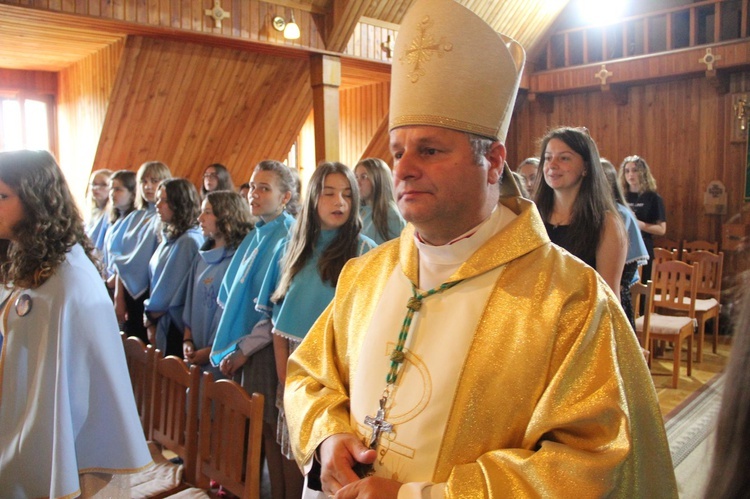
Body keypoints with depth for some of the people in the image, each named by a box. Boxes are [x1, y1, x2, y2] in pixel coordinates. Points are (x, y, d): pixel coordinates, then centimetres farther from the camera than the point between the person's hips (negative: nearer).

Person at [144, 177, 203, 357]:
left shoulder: (189, 240, -17)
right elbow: (154, 280, 12)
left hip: (174, 327, -8)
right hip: (159, 321, 8)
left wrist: (150, 318, -1)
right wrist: (150, 320, 4)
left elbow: (170, 289, -15)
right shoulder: (169, 237, 11)